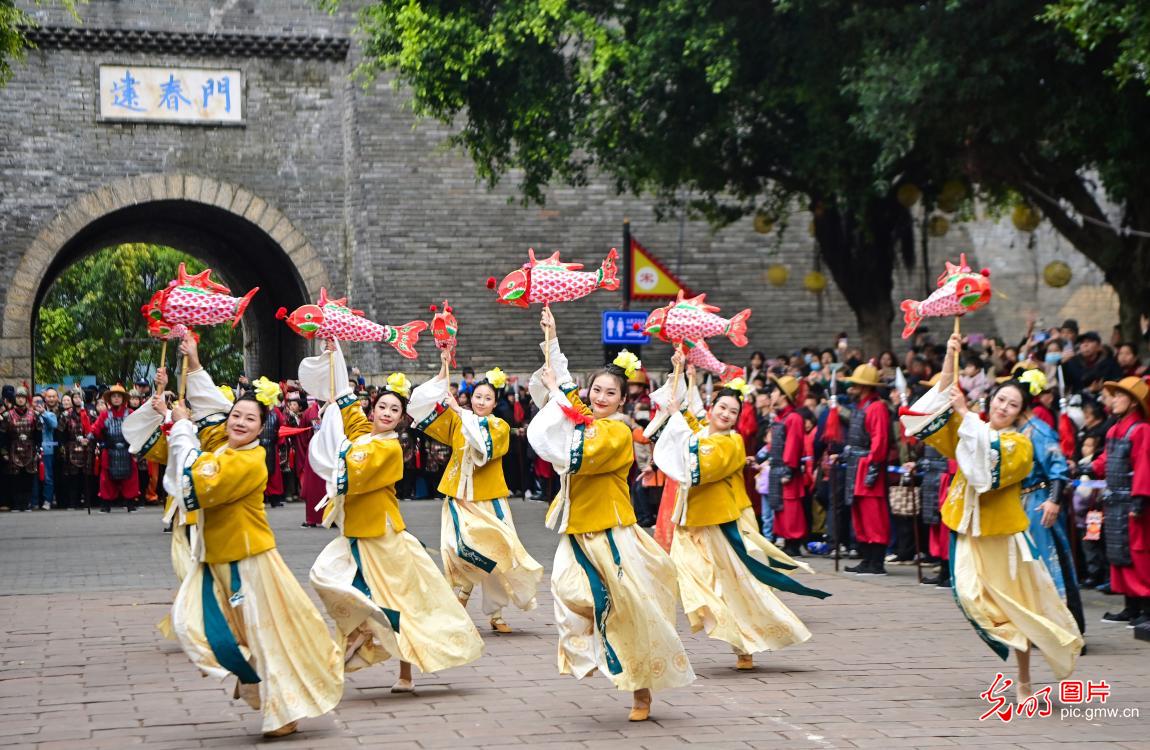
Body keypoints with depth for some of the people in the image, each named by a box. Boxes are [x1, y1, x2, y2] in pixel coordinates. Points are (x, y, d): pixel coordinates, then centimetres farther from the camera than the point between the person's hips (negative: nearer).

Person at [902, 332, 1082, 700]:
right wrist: (949, 361, -14)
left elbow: (991, 458, -24)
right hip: (970, 531, 4)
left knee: (1017, 606, 3)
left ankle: (1024, 683, 13)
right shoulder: (969, 431, 9)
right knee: (970, 594, -14)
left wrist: (967, 414, -24)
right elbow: (939, 410, -4)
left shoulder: (1020, 443, -4)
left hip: (1004, 532, -4)